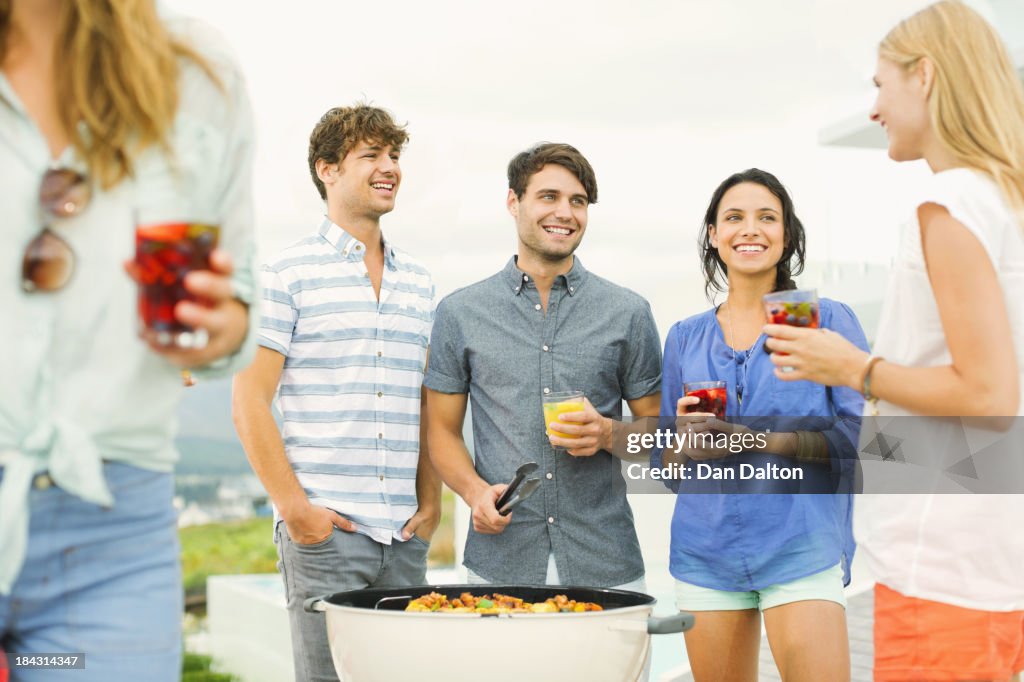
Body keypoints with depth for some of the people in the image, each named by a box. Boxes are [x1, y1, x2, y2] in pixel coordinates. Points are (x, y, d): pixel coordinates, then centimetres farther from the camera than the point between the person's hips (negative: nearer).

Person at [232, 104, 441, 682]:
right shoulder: (288, 275, -1)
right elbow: (249, 399, -5)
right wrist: (294, 506, -11)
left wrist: (431, 502, 7)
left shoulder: (418, 282, 15)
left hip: (404, 533, 5)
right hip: (323, 526, -5)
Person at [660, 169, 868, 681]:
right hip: (705, 553, 3)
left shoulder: (828, 321, 4)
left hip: (801, 548, -3)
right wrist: (688, 446, -7)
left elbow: (861, 436, -5)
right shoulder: (685, 337, 14)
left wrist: (764, 440, -17)